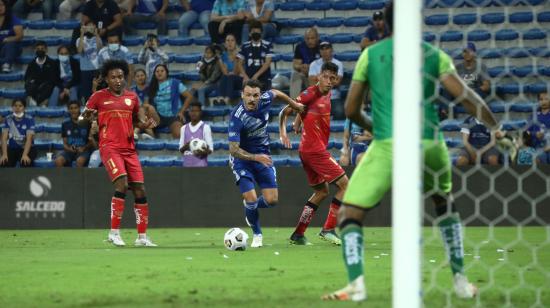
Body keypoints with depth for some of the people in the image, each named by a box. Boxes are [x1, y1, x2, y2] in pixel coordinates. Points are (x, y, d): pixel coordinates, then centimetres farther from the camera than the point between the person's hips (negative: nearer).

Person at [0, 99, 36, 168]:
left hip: (26, 148, -2)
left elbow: (29, 139, -18)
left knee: (26, 162, -35)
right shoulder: (8, 119, -2)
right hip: (11, 148, 2)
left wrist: (25, 155, -34)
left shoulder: (29, 119, -9)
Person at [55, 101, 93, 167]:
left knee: (80, 160, -37)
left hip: (83, 150, -3)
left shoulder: (86, 124, 2)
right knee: (58, 160, -28)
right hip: (69, 150, 3)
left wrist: (84, 148, -14)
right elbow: (65, 143, 12)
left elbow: (91, 142, 5)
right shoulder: (65, 124, 10)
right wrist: (68, 148, -10)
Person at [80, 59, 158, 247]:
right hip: (109, 147, -5)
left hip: (129, 149, 5)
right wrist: (87, 117, -15)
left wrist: (145, 124, 4)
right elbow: (82, 119, 8)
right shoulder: (99, 97, 1)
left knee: (140, 190, 2)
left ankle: (142, 237, 12)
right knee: (122, 184, -24)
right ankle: (114, 232, -16)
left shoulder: (132, 97, 12)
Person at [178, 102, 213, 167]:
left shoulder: (205, 127, 0)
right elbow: (181, 149, 15)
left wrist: (203, 152, -24)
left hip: (201, 165, -4)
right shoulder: (184, 128, 13)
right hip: (187, 164, 4)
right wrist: (185, 147, -8)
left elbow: (210, 149, -2)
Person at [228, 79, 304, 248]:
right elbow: (234, 150, -32)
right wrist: (256, 157, -44)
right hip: (242, 158, -5)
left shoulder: (265, 100, -15)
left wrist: (294, 104, 24)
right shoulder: (237, 117, -30)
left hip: (263, 156, 5)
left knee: (272, 200, -2)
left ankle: (250, 207, 34)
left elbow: (275, 93, 12)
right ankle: (257, 235, 12)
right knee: (251, 199, -15)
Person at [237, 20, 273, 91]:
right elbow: (240, 63, 9)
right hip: (249, 79, 1)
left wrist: (256, 75, -16)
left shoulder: (267, 45, 0)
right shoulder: (245, 46, 7)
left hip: (264, 80, -1)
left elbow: (267, 63, -7)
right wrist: (245, 76, -6)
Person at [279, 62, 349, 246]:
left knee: (321, 191, 18)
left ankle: (298, 234, 18)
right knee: (344, 183, -7)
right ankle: (328, 229, -6)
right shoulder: (311, 93, -12)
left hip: (307, 151, 9)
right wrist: (283, 133, -22)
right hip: (315, 150, -9)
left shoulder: (328, 96, 11)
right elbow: (285, 112, -11)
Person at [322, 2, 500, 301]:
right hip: (430, 142, 2)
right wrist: (497, 128, 5)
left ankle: (356, 284, -18)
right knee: (445, 205, 29)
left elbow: (351, 110, 14)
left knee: (349, 213, 3)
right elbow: (465, 96, 0)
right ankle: (460, 281, 23)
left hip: (388, 145, -2)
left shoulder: (370, 55, 11)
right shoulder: (435, 55, 11)